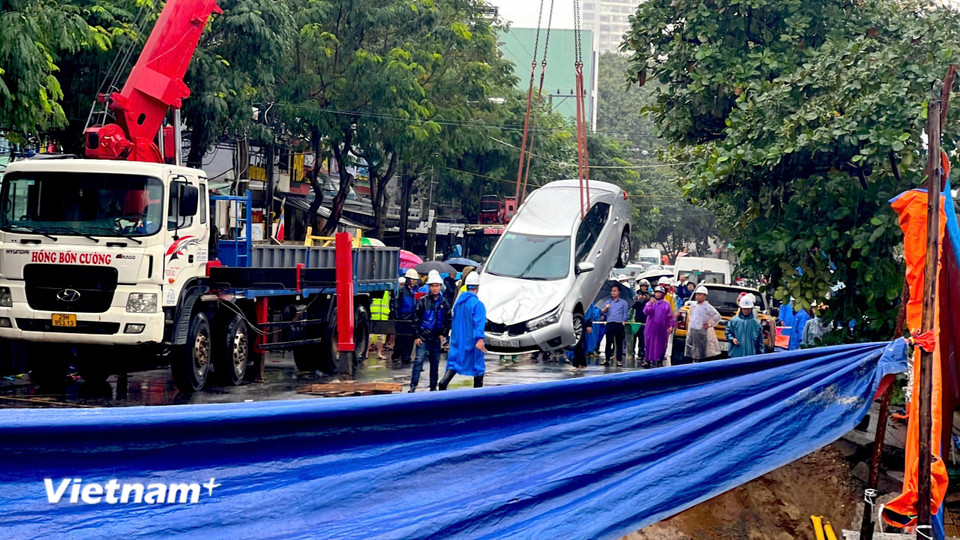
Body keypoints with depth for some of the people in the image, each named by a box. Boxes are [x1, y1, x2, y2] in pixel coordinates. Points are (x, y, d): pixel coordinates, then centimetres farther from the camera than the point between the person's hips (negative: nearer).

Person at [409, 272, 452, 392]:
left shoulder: (444, 302, 7)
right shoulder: (423, 301, -1)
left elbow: (448, 320, 13)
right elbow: (416, 319, -1)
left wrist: (443, 334, 2)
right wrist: (417, 336, -6)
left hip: (436, 338, 3)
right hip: (423, 337, -3)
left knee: (435, 362, 8)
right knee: (419, 360, -10)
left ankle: (433, 386, 17)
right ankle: (413, 386, -10)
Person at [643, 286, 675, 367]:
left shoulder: (666, 304, 6)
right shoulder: (650, 303, 6)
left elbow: (670, 316, 5)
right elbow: (646, 311, -12)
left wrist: (671, 325, -4)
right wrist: (650, 304, -27)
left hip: (662, 329, 0)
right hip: (651, 328, 0)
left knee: (661, 345, 2)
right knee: (650, 344, -1)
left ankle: (659, 360, 9)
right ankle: (649, 360, 4)